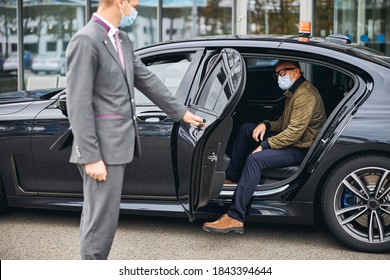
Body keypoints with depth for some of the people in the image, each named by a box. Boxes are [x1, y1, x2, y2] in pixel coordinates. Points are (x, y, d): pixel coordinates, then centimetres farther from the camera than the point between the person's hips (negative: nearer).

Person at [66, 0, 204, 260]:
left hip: (118, 144, 9)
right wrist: (91, 157, -20)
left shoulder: (123, 40, 13)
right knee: (102, 218, -4)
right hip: (102, 148, -9)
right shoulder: (86, 41, -15)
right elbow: (78, 104, -18)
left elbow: (147, 80, 22)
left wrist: (181, 112, 27)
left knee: (98, 214, 14)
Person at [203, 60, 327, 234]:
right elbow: (283, 123, 20)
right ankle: (231, 177, 11)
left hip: (302, 149, -11)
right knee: (246, 129, 12)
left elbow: (294, 132, -26)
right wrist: (266, 125, -1)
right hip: (291, 140, 11)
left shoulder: (305, 96, -20)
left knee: (255, 159, -31)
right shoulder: (293, 93, 15)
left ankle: (235, 218, -36)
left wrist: (264, 145, -22)